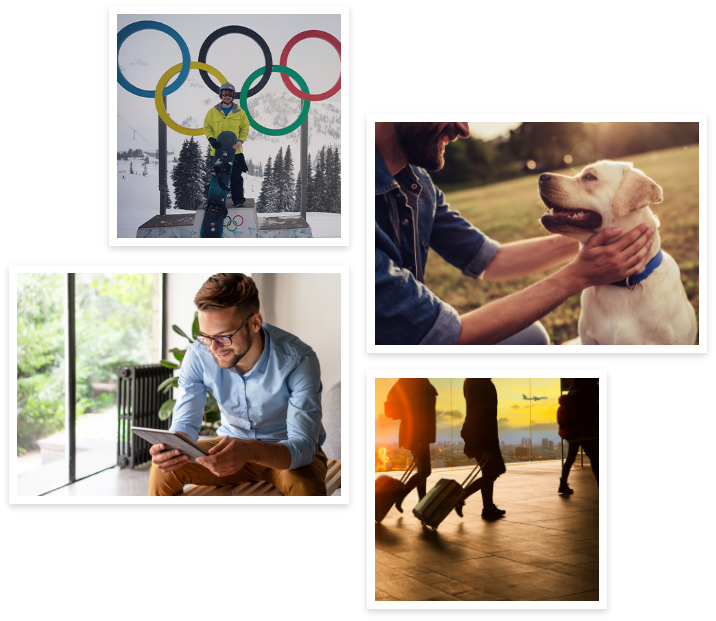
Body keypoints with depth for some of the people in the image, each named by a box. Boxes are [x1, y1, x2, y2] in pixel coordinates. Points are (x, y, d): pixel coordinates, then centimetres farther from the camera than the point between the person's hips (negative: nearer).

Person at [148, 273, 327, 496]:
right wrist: (171, 447, -38)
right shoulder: (198, 355, -16)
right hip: (232, 445, 3)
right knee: (163, 469, -19)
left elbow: (304, 445, -32)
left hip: (289, 451, -3)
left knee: (307, 490, -36)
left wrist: (250, 451, -53)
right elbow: (185, 423, -12)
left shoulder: (299, 361, -28)